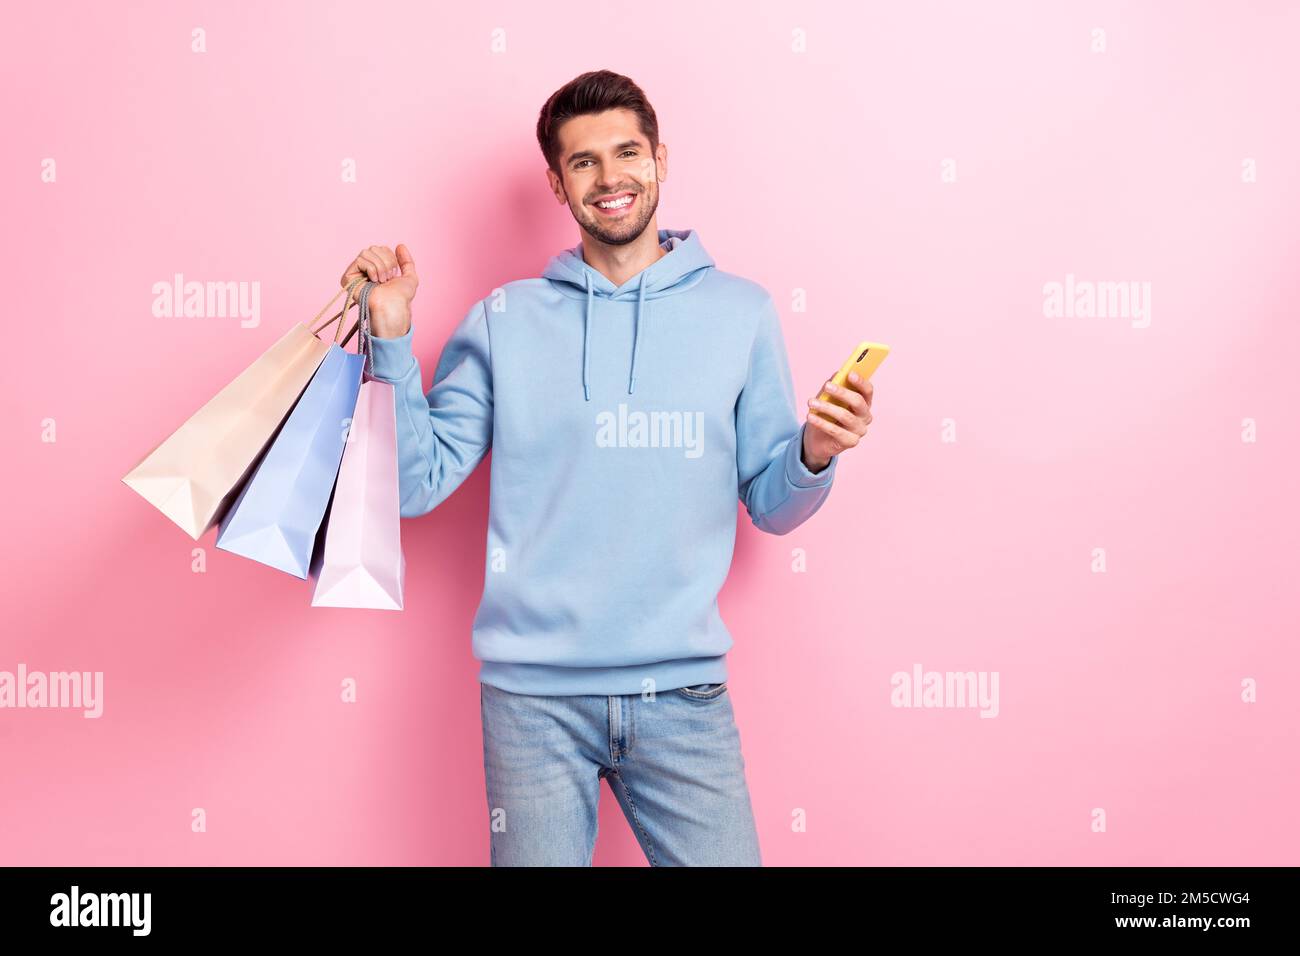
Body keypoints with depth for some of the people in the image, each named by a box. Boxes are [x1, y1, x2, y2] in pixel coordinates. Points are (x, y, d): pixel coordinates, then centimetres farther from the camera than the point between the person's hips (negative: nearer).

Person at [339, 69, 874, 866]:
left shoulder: (741, 312, 5)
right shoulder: (505, 321, 4)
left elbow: (771, 506, 6)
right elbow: (417, 485, 1)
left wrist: (814, 455, -14)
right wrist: (392, 338, -7)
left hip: (682, 690, 1)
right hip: (535, 693, 0)